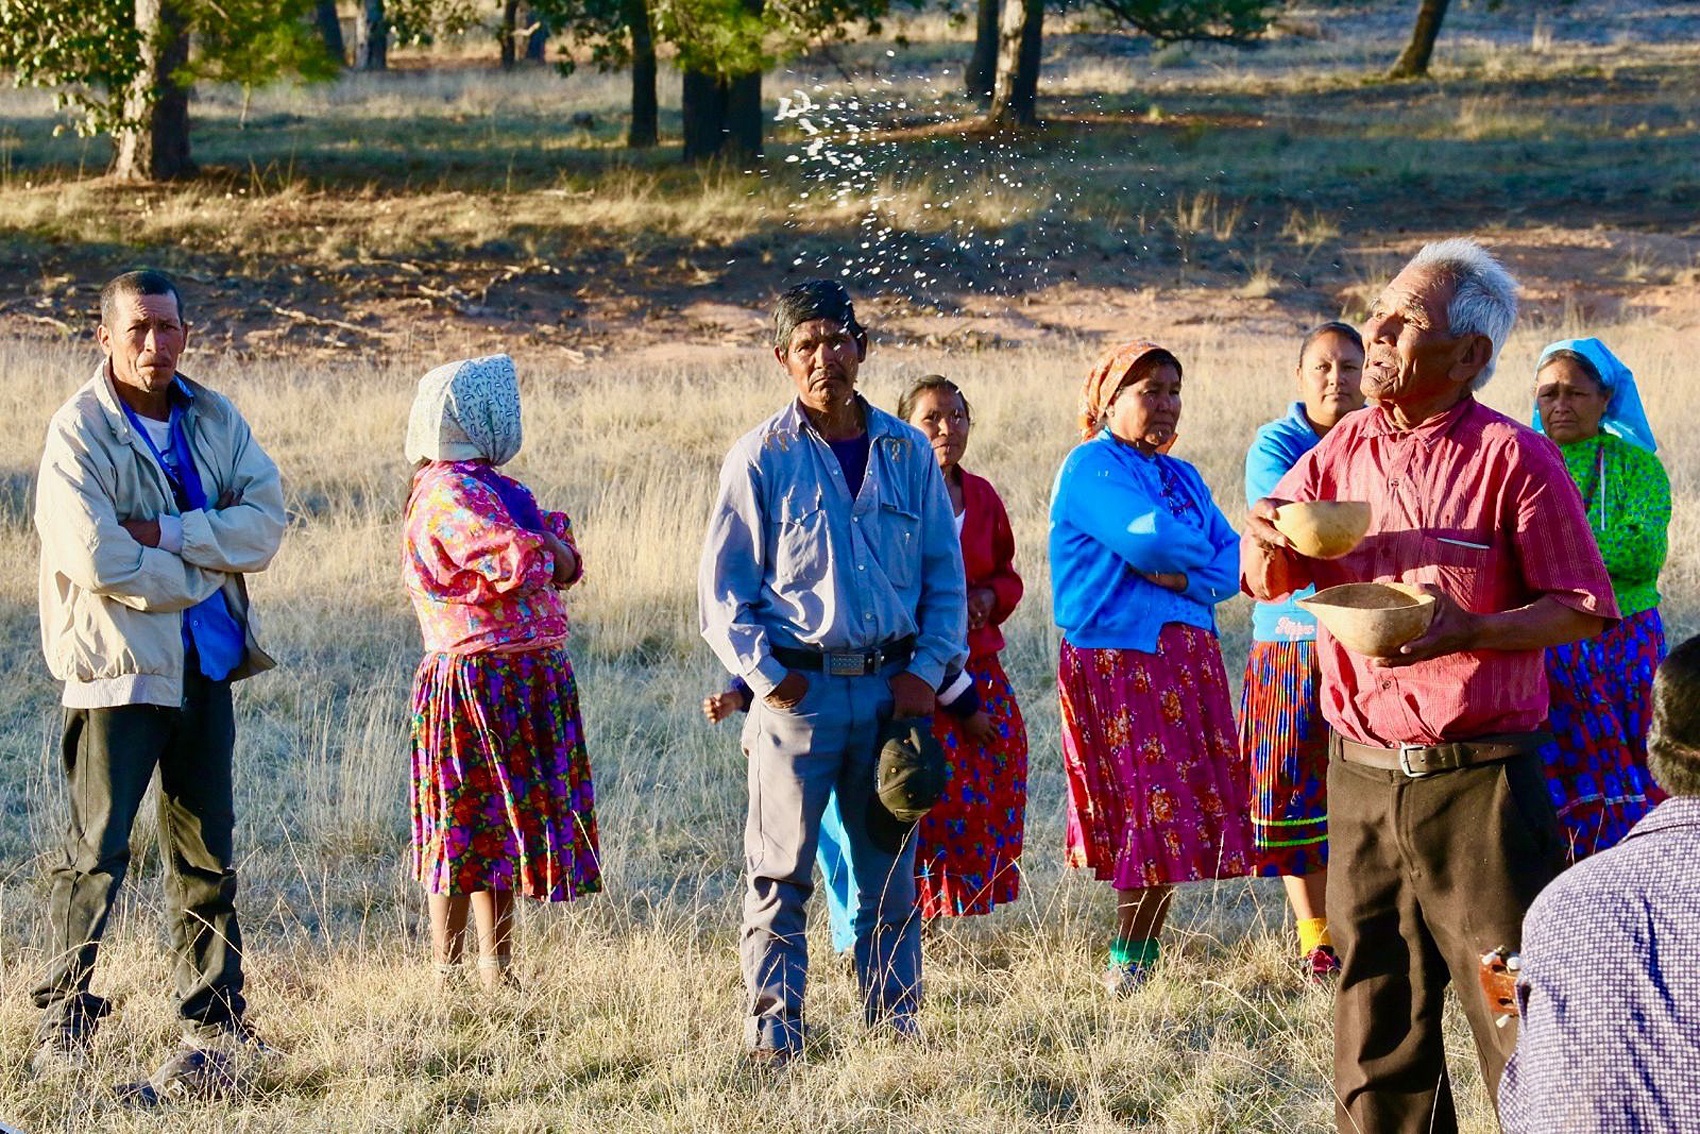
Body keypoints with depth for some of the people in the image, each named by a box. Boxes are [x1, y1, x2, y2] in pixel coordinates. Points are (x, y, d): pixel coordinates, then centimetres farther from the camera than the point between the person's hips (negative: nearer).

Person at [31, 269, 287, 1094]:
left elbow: (265, 522, -4)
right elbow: (100, 561, -20)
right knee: (97, 854, -5)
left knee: (208, 854, 11)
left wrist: (168, 536, -16)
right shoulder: (79, 432, -10)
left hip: (206, 665, 6)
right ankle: (63, 1027, 1)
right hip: (119, 664, -5)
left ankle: (215, 1025, 19)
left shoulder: (215, 421, 7)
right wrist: (206, 569, -9)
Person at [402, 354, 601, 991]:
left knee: (500, 829, 13)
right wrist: (546, 544, -4)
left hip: (523, 682, 10)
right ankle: (447, 978, -3)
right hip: (479, 676, -10)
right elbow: (517, 561, -26)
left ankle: (497, 974, 18)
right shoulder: (448, 492, -13)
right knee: (470, 830, -7)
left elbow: (564, 565, 15)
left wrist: (549, 537, -8)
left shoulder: (489, 486, 18)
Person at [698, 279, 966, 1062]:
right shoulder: (761, 458, -1)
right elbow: (722, 586, -1)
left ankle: (895, 1029, 16)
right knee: (780, 877, -1)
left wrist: (927, 669, -2)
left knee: (889, 875, 8)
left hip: (892, 690, 3)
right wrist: (767, 674, -10)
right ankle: (773, 1037, 3)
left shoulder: (907, 453, 7)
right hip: (798, 691, -3)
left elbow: (945, 574, 11)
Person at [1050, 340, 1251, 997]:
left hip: (1189, 659, 7)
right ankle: (1126, 967, -2)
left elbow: (1232, 562, 10)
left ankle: (1140, 959, 9)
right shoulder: (1092, 467, -4)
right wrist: (1199, 549, 2)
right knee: (1147, 804, -10)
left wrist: (1185, 577, -11)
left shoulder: (1181, 477, 20)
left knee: (1181, 809, 2)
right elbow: (1152, 543, -19)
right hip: (1116, 663, -7)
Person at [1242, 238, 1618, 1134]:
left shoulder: (1510, 457, -7)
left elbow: (1582, 609, -8)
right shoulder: (1343, 449, 10)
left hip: (1477, 781, -5)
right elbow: (1266, 580, 11)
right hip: (1361, 781, 5)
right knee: (1376, 1033, 10)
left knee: (1521, 1024, -5)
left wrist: (1468, 632, -23)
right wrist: (1268, 544, -13)